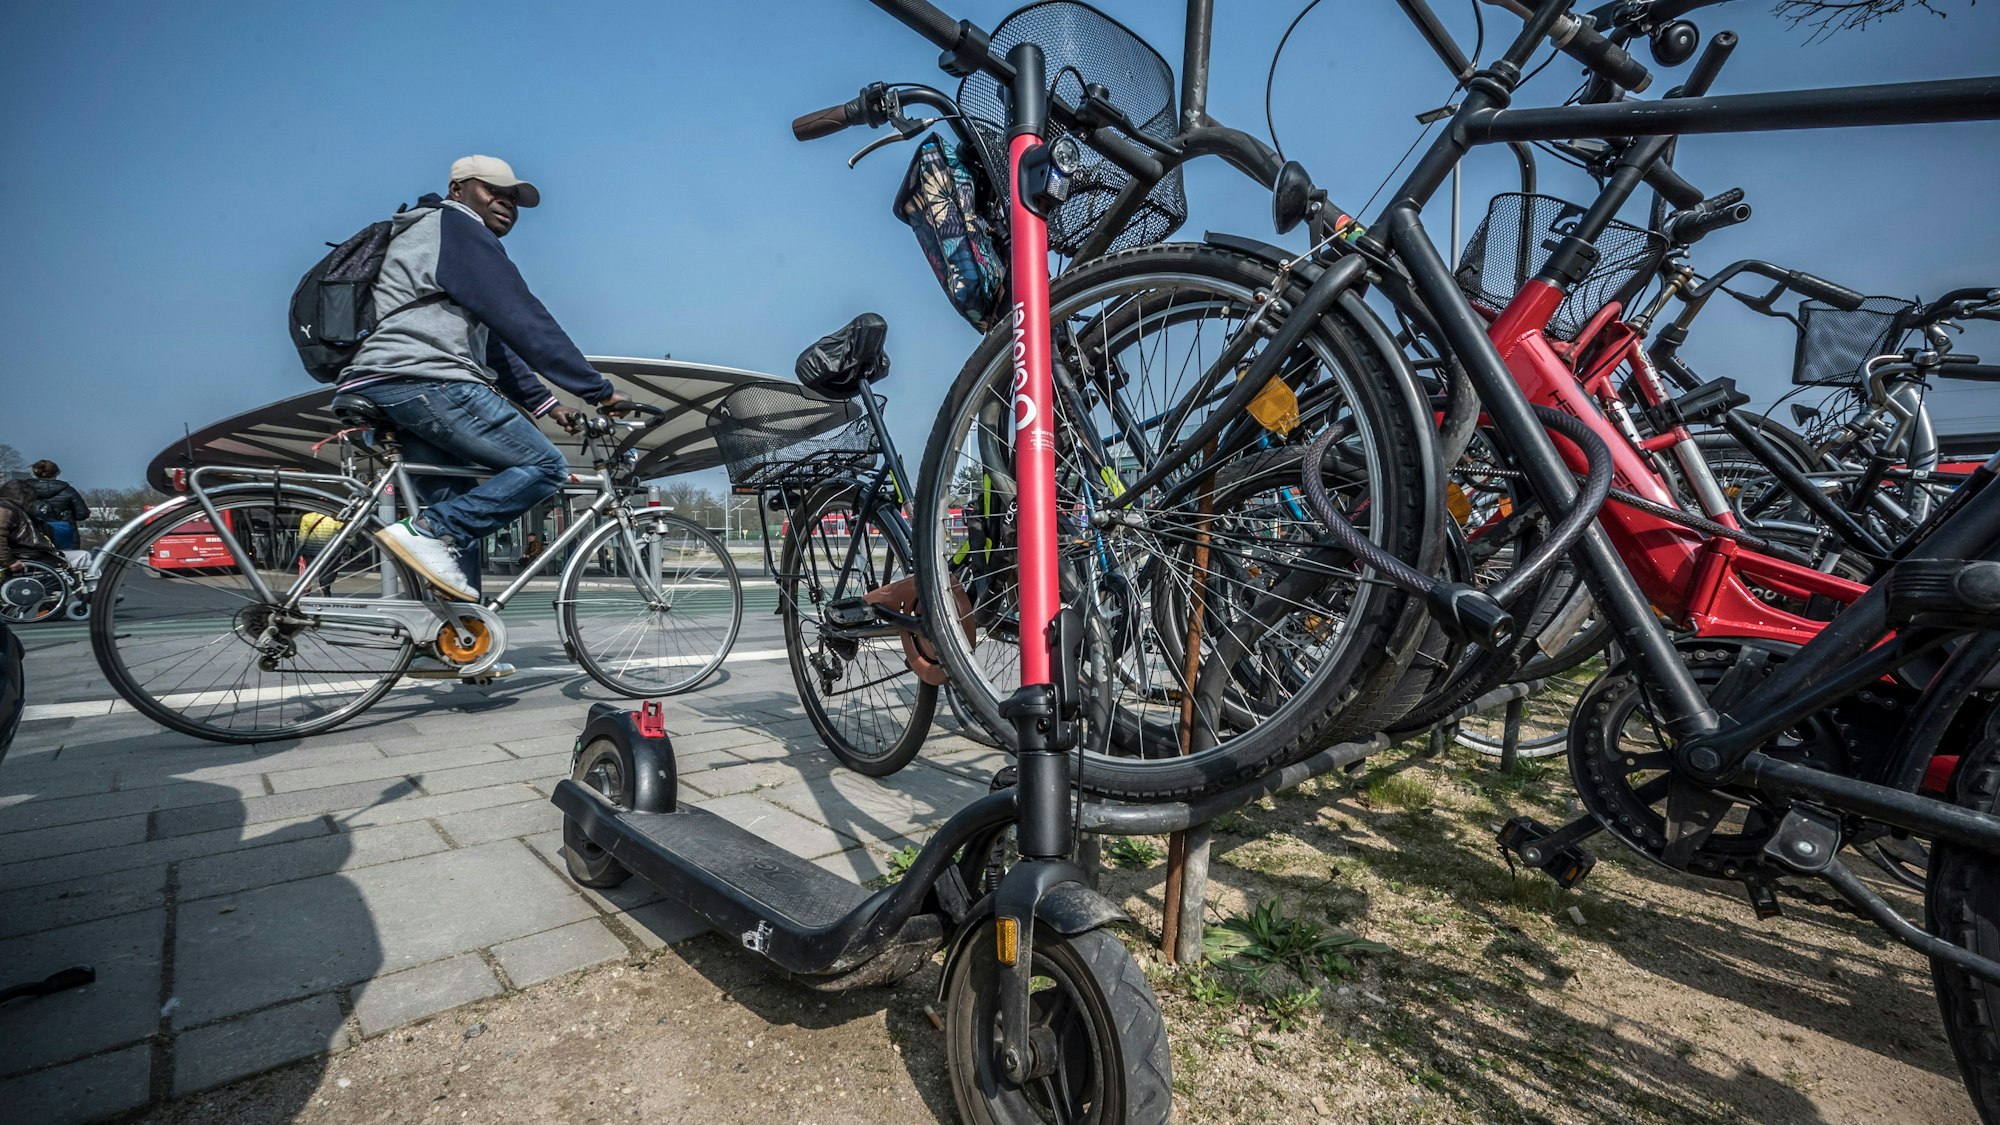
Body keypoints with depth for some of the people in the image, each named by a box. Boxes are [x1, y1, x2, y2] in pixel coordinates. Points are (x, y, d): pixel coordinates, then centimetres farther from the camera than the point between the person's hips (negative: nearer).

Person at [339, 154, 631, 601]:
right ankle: (427, 533, -20)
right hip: (424, 381, -11)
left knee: (461, 522, 9)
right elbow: (522, 320, -12)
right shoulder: (455, 225, -1)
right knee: (546, 466, -13)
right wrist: (599, 390, -14)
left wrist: (544, 403, 17)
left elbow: (493, 344, 26)